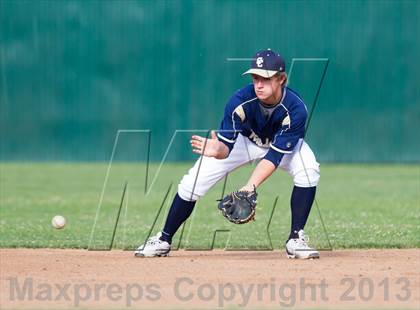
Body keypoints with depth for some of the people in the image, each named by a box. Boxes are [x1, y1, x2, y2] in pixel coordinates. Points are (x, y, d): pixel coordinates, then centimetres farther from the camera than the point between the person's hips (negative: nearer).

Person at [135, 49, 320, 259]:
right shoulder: (240, 101, -34)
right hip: (245, 139, 1)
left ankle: (295, 240, -18)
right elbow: (227, 147, -32)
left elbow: (274, 156, -37)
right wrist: (219, 150, -57)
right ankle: (163, 241, 7)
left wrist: (250, 187, -50)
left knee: (308, 171, -31)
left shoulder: (295, 109, -36)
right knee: (193, 182, -10)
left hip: (283, 143, -1)